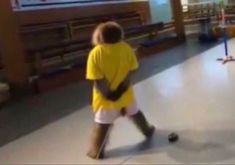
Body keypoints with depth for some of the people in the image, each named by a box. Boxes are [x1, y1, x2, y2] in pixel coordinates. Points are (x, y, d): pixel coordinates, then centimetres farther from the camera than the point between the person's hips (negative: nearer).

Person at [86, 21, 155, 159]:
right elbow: (131, 71, -8)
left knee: (102, 124, 10)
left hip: (106, 97, -3)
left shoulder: (96, 53, -18)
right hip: (125, 94, 3)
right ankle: (147, 130, 50)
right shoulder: (126, 48, -9)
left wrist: (108, 94, -14)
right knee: (135, 113, 28)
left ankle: (96, 152, 22)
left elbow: (98, 80, -20)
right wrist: (121, 89, -7)